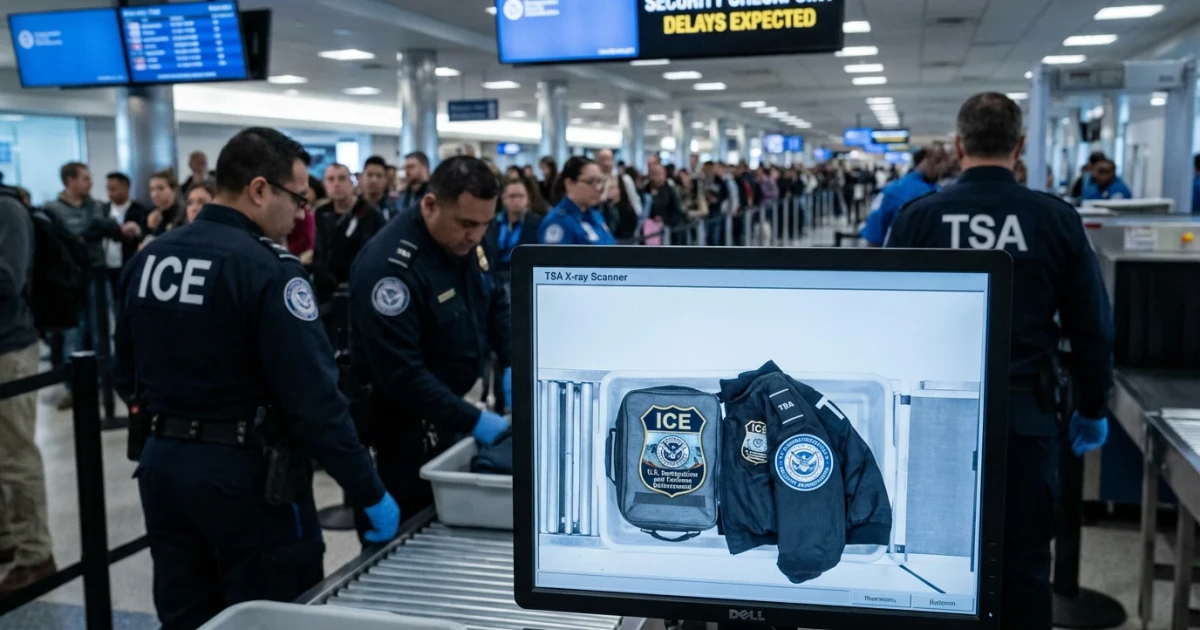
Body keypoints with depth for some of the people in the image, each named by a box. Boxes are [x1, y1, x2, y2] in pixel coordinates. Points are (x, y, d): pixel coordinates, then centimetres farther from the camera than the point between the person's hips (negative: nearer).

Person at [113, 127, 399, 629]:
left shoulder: (147, 257, 5)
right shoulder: (268, 268, -19)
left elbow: (126, 378, 13)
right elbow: (313, 397, -23)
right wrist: (370, 493, -16)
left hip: (161, 462, 7)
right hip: (246, 474, -7)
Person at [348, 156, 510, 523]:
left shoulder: (465, 241, -2)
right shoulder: (389, 265, -28)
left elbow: (496, 304, 11)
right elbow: (400, 371, -30)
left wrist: (512, 364, -6)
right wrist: (472, 420, -28)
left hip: (451, 406, 8)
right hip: (406, 422, -7)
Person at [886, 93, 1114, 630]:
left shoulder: (917, 217, -6)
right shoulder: (1058, 219, -5)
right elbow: (1091, 327, 0)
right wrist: (1093, 409, 13)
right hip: (1025, 410, 0)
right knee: (1023, 559, 10)